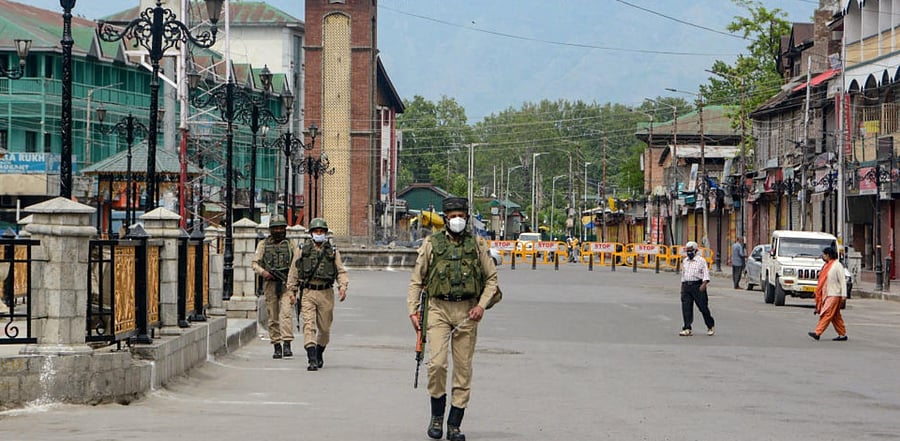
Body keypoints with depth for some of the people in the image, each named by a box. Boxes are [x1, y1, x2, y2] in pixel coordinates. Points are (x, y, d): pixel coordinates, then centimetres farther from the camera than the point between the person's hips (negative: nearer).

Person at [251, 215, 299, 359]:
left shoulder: (290, 245, 10)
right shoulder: (263, 245, 9)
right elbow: (254, 263, 7)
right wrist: (263, 272, -14)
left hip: (287, 284, -1)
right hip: (270, 284, 1)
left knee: (286, 314, -16)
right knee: (273, 317, 3)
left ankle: (287, 345, -23)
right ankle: (277, 346, 9)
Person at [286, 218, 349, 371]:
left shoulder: (332, 251, 7)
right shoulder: (303, 250, 5)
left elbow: (341, 271, 5)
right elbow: (294, 271, 9)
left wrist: (343, 286, -12)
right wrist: (292, 290, 5)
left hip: (326, 293, 1)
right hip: (308, 293, -1)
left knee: (324, 327, 10)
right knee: (309, 325, -14)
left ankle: (319, 354, 33)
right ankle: (312, 360, -21)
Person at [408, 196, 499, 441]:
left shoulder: (476, 245, 9)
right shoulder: (431, 244, 5)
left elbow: (491, 278, 12)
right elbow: (416, 280, 8)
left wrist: (482, 304, -3)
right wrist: (413, 310, 0)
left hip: (467, 312, 2)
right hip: (438, 309, -2)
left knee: (463, 368, 2)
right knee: (437, 363, -15)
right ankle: (437, 416, 4)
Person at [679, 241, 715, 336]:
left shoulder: (701, 260, -2)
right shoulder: (684, 261, 16)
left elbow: (706, 274, -8)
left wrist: (704, 284, -21)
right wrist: (682, 287, 20)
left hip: (697, 285, -5)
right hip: (686, 286, 5)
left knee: (703, 307, 0)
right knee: (686, 308, -3)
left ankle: (711, 327, 18)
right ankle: (687, 329, -2)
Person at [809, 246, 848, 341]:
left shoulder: (837, 266, -11)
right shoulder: (827, 265, 15)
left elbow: (842, 280, -14)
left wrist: (843, 294, -19)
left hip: (834, 295, -9)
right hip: (827, 294, 9)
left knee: (827, 314, -11)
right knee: (836, 316, 10)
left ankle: (817, 333, -17)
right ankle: (842, 334, 14)